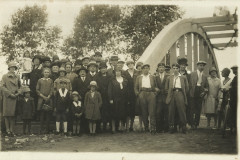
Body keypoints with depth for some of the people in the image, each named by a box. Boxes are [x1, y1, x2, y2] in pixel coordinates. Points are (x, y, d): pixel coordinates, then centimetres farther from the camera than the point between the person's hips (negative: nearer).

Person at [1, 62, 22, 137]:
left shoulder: (17, 77, 14)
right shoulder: (4, 76, 5)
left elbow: (20, 86, 16)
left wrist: (18, 93, -3)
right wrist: (10, 94, -11)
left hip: (15, 97, 3)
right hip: (7, 97, -2)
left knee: (13, 114, 1)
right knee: (7, 114, -4)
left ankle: (12, 130, 4)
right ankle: (8, 130, -1)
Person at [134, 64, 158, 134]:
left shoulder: (152, 77, 19)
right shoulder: (139, 77, 19)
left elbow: (155, 86, 16)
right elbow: (136, 87, 15)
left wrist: (155, 93, 1)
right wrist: (138, 94, 1)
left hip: (151, 94, -1)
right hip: (142, 95, 1)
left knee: (152, 112, -9)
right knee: (144, 112, 1)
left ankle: (152, 128, -11)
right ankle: (146, 127, 11)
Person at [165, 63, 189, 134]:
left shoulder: (183, 78, 13)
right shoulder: (169, 78, 15)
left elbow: (186, 88, 14)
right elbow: (166, 88, 17)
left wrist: (184, 95, 7)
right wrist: (169, 93, 5)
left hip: (180, 94, -1)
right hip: (172, 95, 1)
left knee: (182, 111, -5)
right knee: (171, 111, -1)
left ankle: (183, 127, 1)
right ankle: (171, 127, 6)